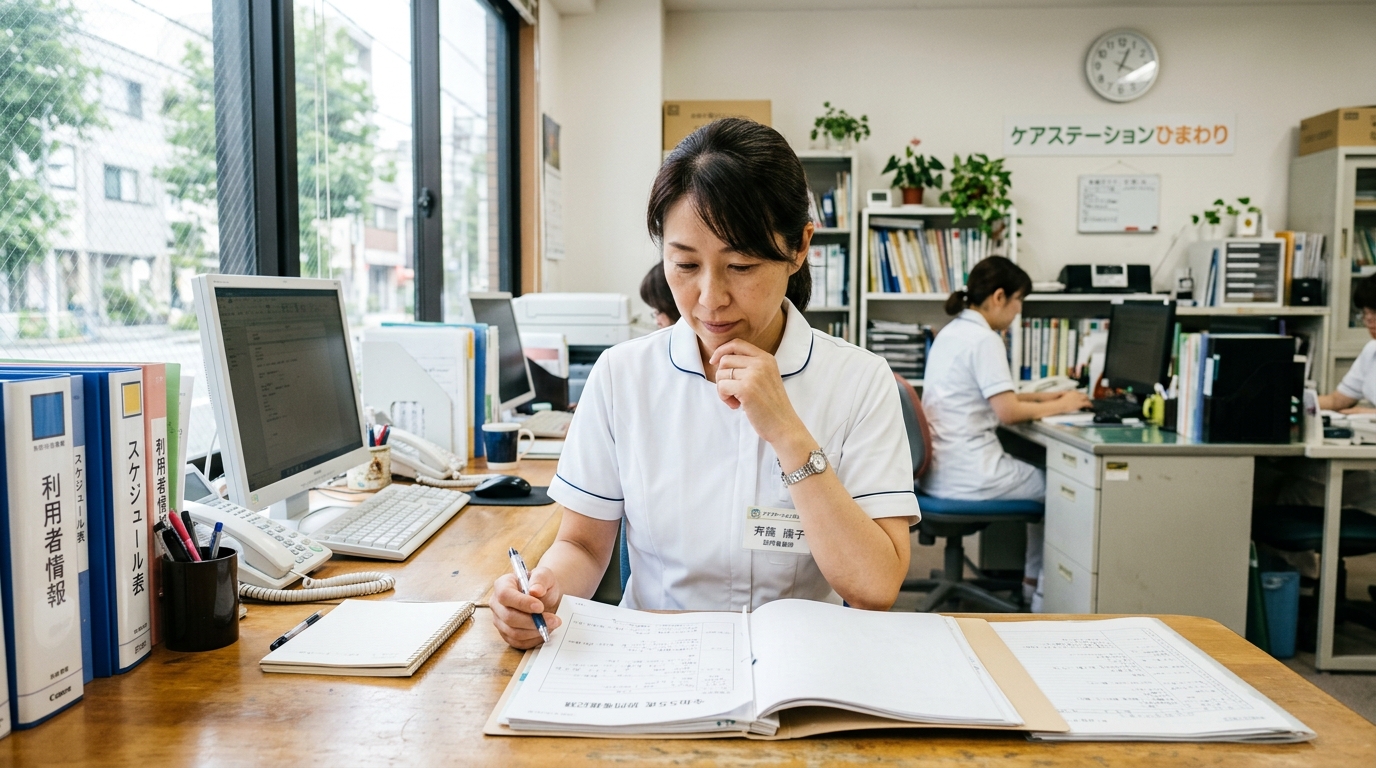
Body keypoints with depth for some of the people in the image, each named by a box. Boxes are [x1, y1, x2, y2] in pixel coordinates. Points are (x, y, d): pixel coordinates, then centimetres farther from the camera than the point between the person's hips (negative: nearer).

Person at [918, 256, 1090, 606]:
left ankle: (1033, 580, 32)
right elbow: (1008, 412, -20)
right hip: (968, 475, -10)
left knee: (1042, 479, 25)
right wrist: (1059, 407, -4)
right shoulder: (984, 339, -16)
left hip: (938, 469, 10)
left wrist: (1041, 397, 16)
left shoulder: (951, 332, 13)